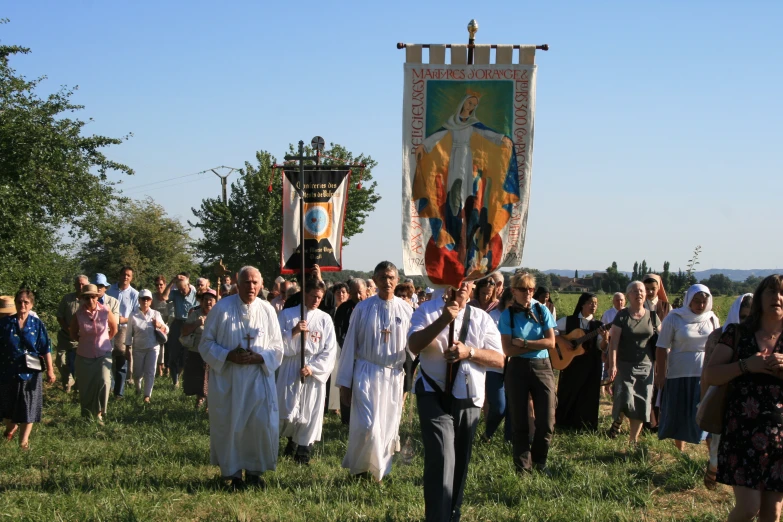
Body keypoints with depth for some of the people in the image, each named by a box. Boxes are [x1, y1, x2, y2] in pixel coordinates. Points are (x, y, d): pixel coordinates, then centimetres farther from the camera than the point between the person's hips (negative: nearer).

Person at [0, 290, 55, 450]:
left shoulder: (37, 324, -3)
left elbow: (46, 348, -2)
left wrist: (50, 370, -6)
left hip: (30, 372, -1)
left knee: (28, 406, 4)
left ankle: (24, 440, 16)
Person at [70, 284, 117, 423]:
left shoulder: (106, 311, -9)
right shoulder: (78, 315, -9)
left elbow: (114, 329, 9)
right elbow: (73, 334, 9)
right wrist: (85, 341, 2)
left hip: (103, 354, -1)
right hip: (84, 356, 1)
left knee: (104, 381, -20)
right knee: (85, 388, 4)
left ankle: (99, 414, -6)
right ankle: (87, 416, 22)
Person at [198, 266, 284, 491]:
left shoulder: (267, 310, 1)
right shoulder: (222, 308, -5)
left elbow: (277, 348, 6)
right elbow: (206, 343, -1)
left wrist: (258, 358, -13)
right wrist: (228, 356, -16)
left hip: (259, 378, 1)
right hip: (227, 378, -1)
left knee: (262, 425, -4)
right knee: (229, 426, 3)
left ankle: (254, 470, 14)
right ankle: (233, 474, 18)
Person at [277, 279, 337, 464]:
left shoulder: (325, 319, 4)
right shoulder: (287, 315, 2)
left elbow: (330, 351, 0)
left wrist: (312, 367, -11)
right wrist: (293, 332, -18)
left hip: (316, 371, 1)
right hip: (290, 370, -1)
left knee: (311, 412, 1)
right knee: (288, 413, -4)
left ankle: (303, 450, 15)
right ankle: (292, 440, 25)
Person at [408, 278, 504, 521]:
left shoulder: (482, 318, 6)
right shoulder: (428, 310, -2)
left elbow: (499, 359, -1)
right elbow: (414, 346, -17)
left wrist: (469, 352, -18)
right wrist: (443, 320, -26)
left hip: (469, 400, 4)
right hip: (435, 397, -4)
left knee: (460, 462, 14)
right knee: (441, 459, -17)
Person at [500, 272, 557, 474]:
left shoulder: (542, 310, 2)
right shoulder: (508, 315, -2)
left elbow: (550, 342, -6)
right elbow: (508, 350, -10)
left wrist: (523, 343, -11)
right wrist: (535, 345, -11)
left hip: (542, 367, 1)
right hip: (518, 368, -1)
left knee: (547, 421, -2)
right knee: (519, 422, 4)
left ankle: (539, 462, 20)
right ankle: (523, 467, 15)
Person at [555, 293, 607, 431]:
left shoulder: (598, 325, 6)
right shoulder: (568, 321, 2)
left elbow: (601, 348, -3)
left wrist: (604, 338, -24)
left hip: (591, 367, 1)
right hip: (570, 364, -1)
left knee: (588, 397, 3)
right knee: (567, 395, 4)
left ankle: (584, 428, 12)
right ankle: (563, 425, 16)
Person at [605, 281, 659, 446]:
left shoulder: (652, 316, 5)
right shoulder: (622, 316, -3)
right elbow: (614, 341, -8)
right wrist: (612, 364, -16)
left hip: (645, 366, 3)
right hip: (624, 364, -3)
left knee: (641, 404, 2)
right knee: (624, 400, -16)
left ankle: (633, 439, 14)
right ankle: (618, 421, 16)